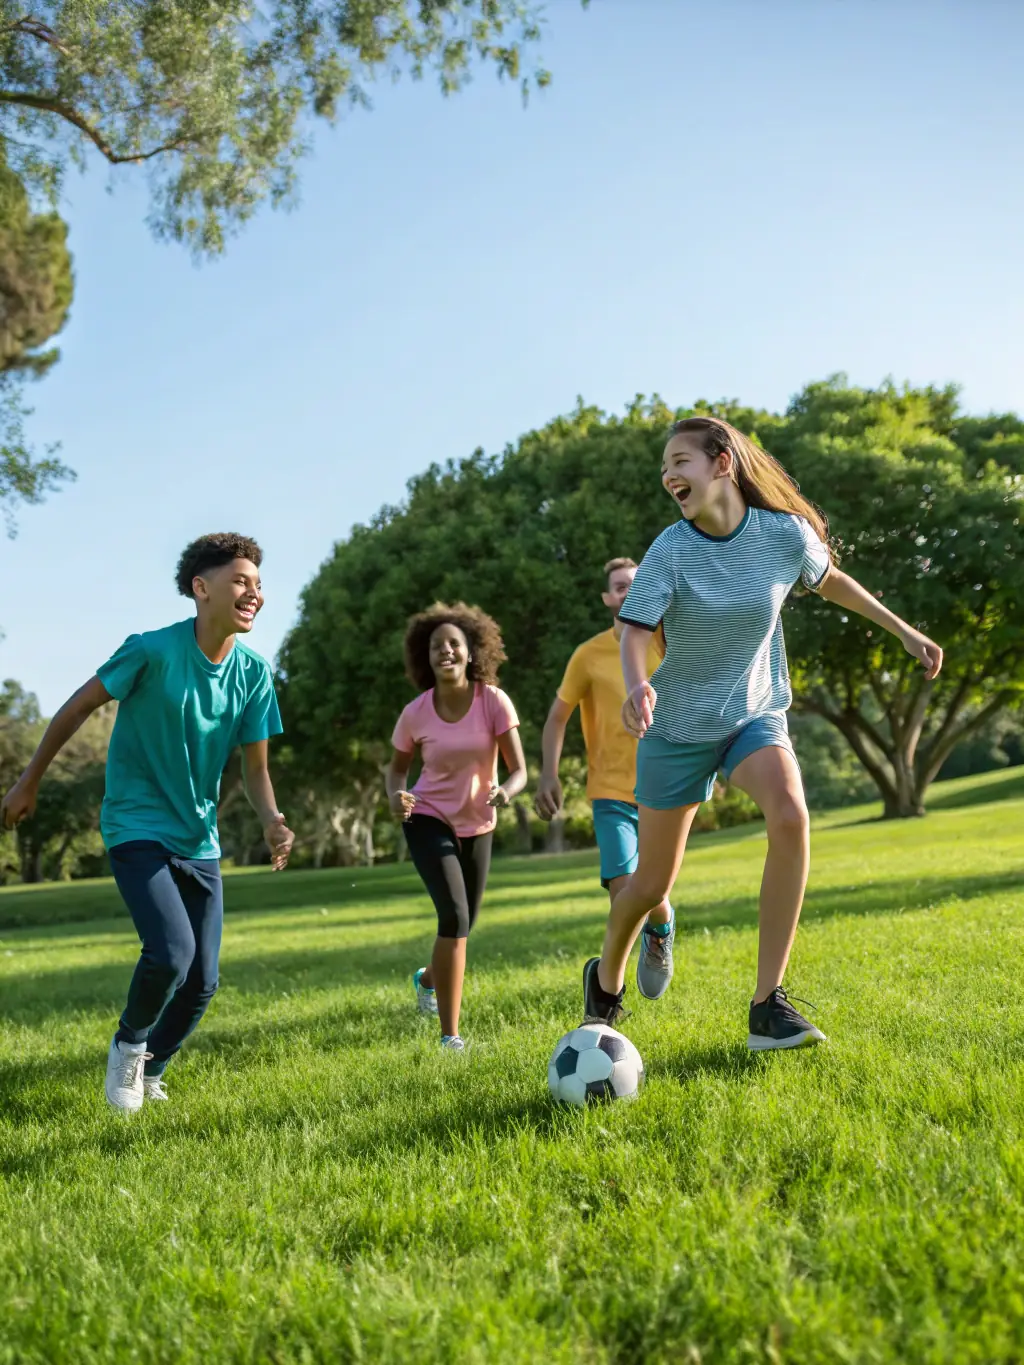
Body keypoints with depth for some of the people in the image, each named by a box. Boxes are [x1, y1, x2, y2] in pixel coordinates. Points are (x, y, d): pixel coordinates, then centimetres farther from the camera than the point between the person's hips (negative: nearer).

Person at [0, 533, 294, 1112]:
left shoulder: (254, 671, -5)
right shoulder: (153, 650, -18)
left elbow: (255, 767, 1)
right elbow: (79, 706, -5)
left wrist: (273, 820, -19)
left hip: (200, 840, 5)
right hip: (137, 828, -5)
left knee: (202, 981, 6)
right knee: (171, 951, -23)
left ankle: (148, 1071, 33)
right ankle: (128, 1044, 8)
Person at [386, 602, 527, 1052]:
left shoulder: (494, 701, -17)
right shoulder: (416, 713, -15)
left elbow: (519, 770, -16)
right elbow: (397, 767, 1)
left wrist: (506, 791, -39)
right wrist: (396, 796, -21)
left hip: (477, 825, 2)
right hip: (429, 820, -2)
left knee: (463, 925, 15)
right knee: (454, 916, -22)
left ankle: (427, 978, 52)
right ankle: (449, 1035, -13)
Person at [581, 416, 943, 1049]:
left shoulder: (785, 533, -11)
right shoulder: (671, 550, -17)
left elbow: (830, 580, 9)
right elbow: (634, 629, -22)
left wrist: (904, 630, 16)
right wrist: (637, 686, -45)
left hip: (755, 713, 1)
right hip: (678, 725, -1)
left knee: (791, 815, -29)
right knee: (651, 883, 3)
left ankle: (768, 1006, -20)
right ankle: (606, 978, 36)